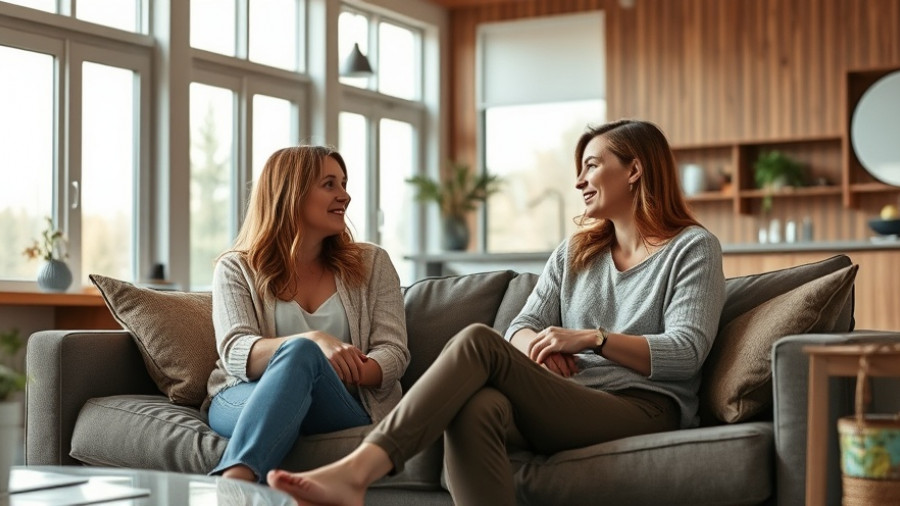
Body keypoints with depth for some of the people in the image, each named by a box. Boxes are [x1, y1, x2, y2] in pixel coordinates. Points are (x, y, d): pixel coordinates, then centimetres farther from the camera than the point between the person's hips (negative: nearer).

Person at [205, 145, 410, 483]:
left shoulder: (371, 263, 15)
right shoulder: (236, 269, 11)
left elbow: (393, 354, 4)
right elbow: (235, 353, -5)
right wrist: (312, 341, -25)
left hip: (342, 408, 1)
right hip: (244, 402, -1)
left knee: (301, 354, -35)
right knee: (301, 349, -35)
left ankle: (229, 486, -55)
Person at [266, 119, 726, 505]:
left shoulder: (694, 249, 8)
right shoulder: (575, 253, 26)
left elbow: (687, 352, -6)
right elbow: (520, 329, 15)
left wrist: (592, 339, -15)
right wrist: (536, 346, -9)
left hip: (642, 409, -5)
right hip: (564, 405, 5)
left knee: (477, 341, -27)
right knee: (475, 407, -34)